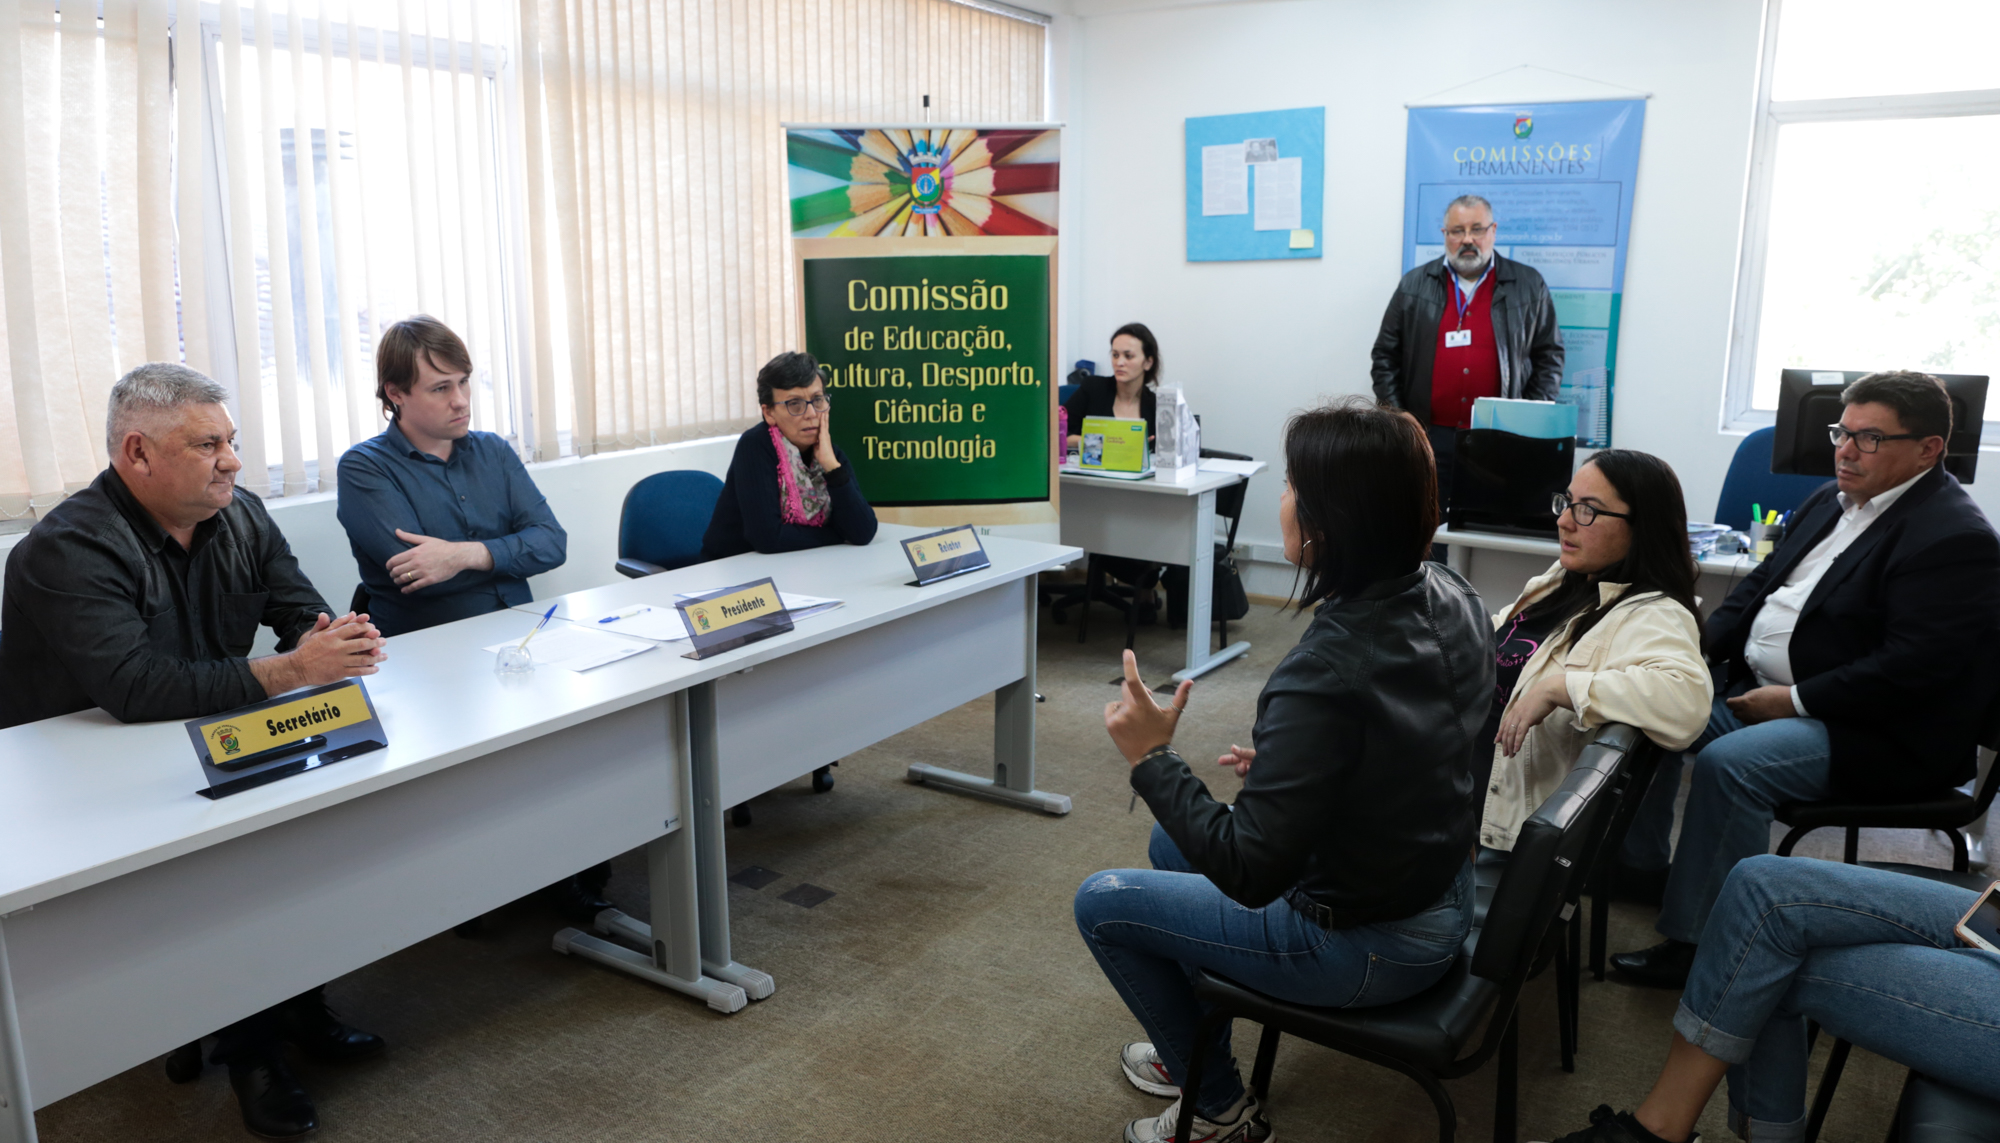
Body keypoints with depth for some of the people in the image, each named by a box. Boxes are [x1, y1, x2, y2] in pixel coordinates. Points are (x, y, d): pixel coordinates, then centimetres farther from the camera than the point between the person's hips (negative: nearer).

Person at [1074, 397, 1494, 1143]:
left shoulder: (1324, 675, -35)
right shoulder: (1450, 600, -9)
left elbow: (1250, 875, -30)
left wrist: (1153, 759, -22)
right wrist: (1282, 765, 7)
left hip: (1369, 946, -8)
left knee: (1102, 904, 8)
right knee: (1174, 843, 24)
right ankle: (1190, 1048, 42)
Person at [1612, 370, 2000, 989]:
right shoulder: (1832, 501, 12)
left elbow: (1909, 670, -24)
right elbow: (1760, 583, 16)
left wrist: (1795, 700, -20)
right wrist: (1699, 652, 1)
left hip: (1878, 735, -9)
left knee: (1728, 764, -30)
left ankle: (1695, 943, -18)